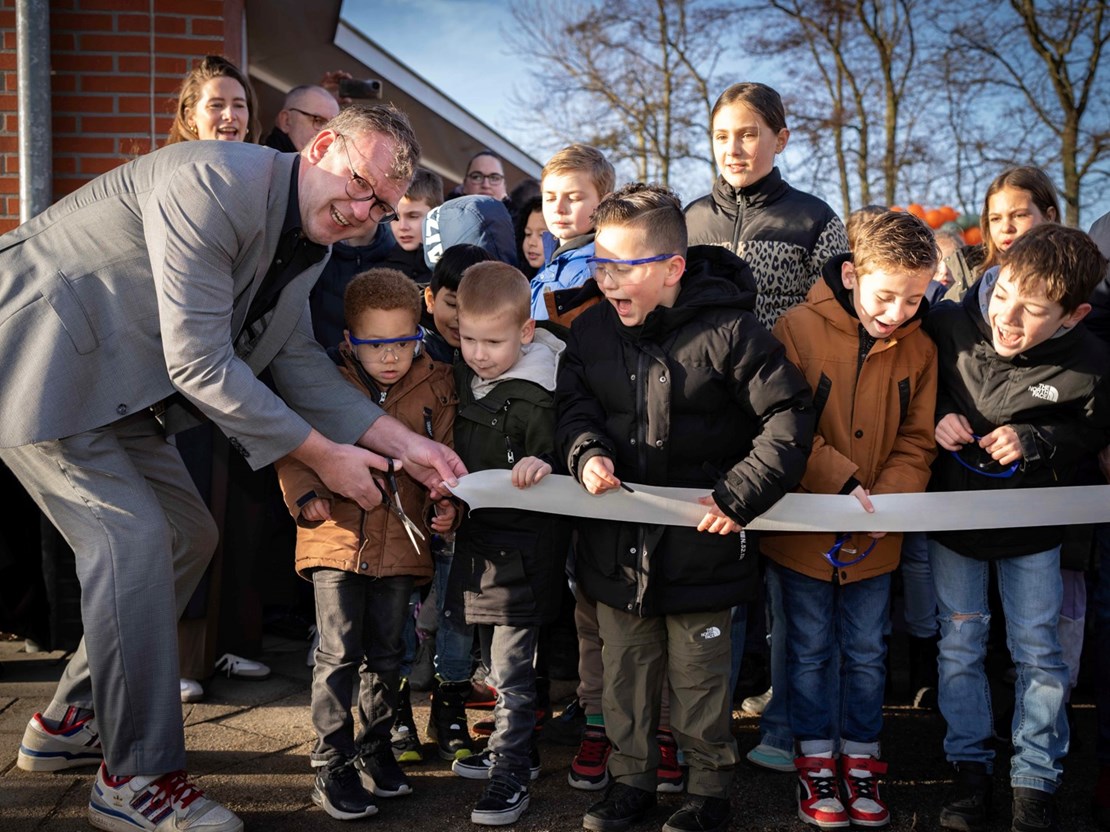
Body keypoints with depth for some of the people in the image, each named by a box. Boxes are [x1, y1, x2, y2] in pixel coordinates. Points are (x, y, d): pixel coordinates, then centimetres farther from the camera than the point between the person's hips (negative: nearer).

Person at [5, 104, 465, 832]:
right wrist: (322, 455, -22)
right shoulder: (217, 183, -27)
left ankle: (70, 723, 25)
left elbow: (299, 361, 8)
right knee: (133, 538, -17)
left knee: (187, 534, 11)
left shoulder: (308, 239, 3)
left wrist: (402, 442, -2)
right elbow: (199, 364, -29)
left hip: (117, 386, 10)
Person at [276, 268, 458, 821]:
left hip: (401, 541, 2)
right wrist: (306, 496, -16)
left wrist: (444, 505, -8)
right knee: (338, 654, -3)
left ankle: (375, 747, 33)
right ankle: (330, 765, 10)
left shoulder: (436, 386, 2)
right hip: (337, 536, -2)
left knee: (385, 653, 14)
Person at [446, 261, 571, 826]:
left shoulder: (538, 396, -20)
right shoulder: (464, 376, 6)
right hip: (482, 534, 8)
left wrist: (542, 465, -36)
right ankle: (514, 747, 35)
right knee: (498, 657, 19)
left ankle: (511, 769, 14)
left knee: (510, 664, 0)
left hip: (523, 543, -8)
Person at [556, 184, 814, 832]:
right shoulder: (592, 330, 1)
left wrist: (742, 493, -18)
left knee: (699, 678, 10)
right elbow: (574, 401, 11)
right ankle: (632, 779, 36)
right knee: (625, 672, 18)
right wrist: (585, 450, -10)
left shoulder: (728, 331, -15)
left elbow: (790, 415, -13)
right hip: (617, 545, 5)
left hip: (700, 544, -4)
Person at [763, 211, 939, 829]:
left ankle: (860, 761, 32)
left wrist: (885, 498, -17)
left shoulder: (919, 349, -4)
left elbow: (916, 443, -1)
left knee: (866, 654, 15)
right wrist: (841, 481, -22)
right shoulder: (799, 329, -14)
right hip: (804, 528, -2)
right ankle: (817, 763, 29)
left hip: (876, 538, 2)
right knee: (811, 650, 13)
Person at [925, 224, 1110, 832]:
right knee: (959, 644, 10)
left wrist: (1033, 439, -19)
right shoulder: (949, 326, -19)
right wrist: (938, 416, -17)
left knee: (1038, 651, 7)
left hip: (1032, 528, -1)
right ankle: (970, 764, 27)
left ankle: (1035, 780, 24)